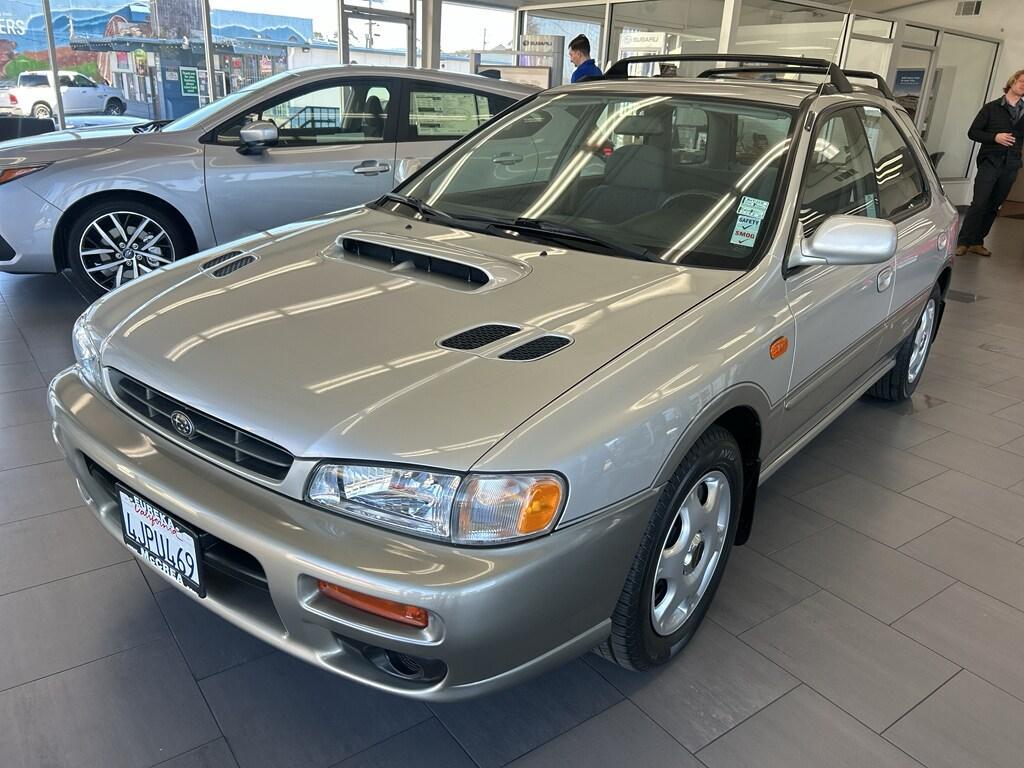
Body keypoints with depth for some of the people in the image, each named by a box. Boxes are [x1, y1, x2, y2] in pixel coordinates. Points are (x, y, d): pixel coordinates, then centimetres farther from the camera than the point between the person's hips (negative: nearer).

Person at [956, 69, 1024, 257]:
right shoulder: (992, 108, 4)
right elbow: (973, 132, 1)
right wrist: (995, 137, -13)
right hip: (989, 162, -3)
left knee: (993, 206, 6)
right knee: (979, 203, -12)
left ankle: (977, 243, 12)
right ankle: (963, 242, -8)